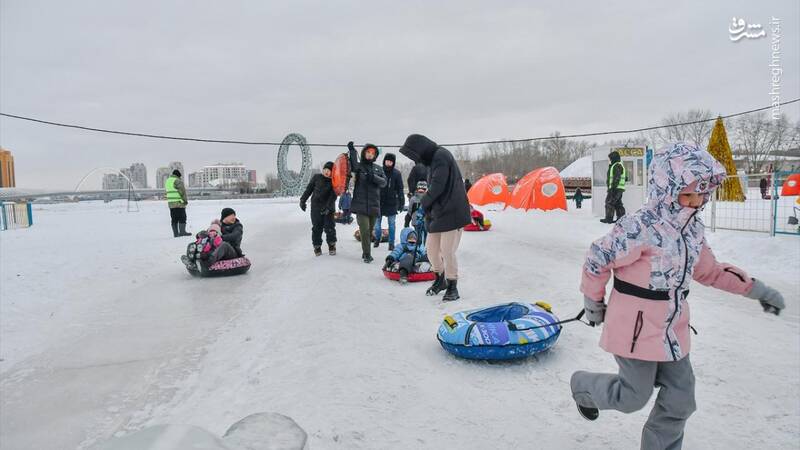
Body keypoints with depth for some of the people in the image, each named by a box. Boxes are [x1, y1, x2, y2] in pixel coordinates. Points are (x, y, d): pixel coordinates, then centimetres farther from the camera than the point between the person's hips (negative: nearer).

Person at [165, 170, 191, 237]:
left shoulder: (167, 181, 16)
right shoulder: (177, 181, -11)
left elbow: (166, 191, 20)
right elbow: (182, 191, -14)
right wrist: (185, 200, -4)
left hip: (170, 203, 8)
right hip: (179, 203, -8)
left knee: (174, 219, 10)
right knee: (182, 218, -4)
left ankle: (175, 233, 11)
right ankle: (182, 232, -9)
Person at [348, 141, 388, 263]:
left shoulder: (378, 169, 13)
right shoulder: (359, 166, 3)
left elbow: (384, 182, -1)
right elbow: (353, 166, -22)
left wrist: (373, 177, -17)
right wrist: (352, 151, -32)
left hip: (374, 205, 4)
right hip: (360, 205, -4)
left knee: (370, 230, 12)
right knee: (364, 230, -11)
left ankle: (366, 253, 26)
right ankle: (367, 254, -3)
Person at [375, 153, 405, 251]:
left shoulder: (396, 173, -3)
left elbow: (400, 189, -2)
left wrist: (401, 202, -7)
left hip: (391, 202, -1)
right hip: (379, 201, 1)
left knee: (391, 224, 5)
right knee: (377, 222, 10)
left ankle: (391, 243, 14)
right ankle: (377, 239, 30)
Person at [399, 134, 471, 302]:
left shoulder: (441, 156, -14)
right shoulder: (434, 159, 15)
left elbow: (437, 187, -19)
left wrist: (424, 202, -4)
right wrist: (427, 204, 1)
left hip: (452, 213, -9)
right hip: (438, 213, 9)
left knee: (447, 252, -6)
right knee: (432, 249, 11)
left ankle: (452, 287, 9)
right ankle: (440, 280, 30)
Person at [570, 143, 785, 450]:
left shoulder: (693, 228, 3)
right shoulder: (641, 227, -25)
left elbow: (707, 270, 18)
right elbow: (597, 260, -17)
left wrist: (752, 288, 11)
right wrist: (593, 302, -5)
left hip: (673, 330, 8)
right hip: (636, 330, -8)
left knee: (680, 400, 14)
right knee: (634, 397, 9)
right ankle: (583, 386, 37)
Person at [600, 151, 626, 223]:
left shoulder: (616, 166, -12)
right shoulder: (620, 165, 21)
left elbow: (617, 178, -21)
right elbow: (625, 177, 25)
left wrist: (613, 187, -24)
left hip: (615, 188, -11)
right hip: (620, 188, 11)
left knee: (609, 202, -8)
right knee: (618, 204, 11)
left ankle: (609, 218, -9)